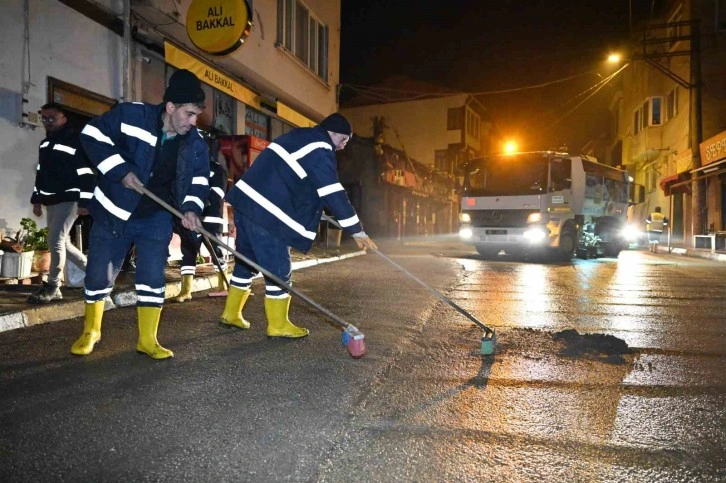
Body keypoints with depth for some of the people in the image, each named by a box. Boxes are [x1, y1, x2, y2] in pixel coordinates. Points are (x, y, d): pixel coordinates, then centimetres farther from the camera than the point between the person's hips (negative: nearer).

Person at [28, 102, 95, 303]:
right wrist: (37, 199, 19)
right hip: (51, 201, 9)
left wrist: (84, 202, -18)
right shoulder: (44, 143, 17)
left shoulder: (75, 141, -9)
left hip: (69, 199, -9)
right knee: (61, 243, 9)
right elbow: (40, 173, 23)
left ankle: (52, 287, -3)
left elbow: (86, 174, -14)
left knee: (55, 241, -13)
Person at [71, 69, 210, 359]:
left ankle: (147, 340, 12)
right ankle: (90, 332, 30)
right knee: (99, 275, 8)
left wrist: (191, 208, -14)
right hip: (114, 212, -2)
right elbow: (93, 134, -12)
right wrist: (121, 170, -21)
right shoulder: (131, 116, -16)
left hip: (157, 219, 2)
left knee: (152, 277, -1)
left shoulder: (196, 143, -5)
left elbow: (200, 180, 4)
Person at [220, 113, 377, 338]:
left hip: (247, 200, 10)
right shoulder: (319, 148, -8)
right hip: (265, 210, -10)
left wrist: (321, 211, 35)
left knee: (247, 260, 19)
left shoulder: (300, 137, 23)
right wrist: (356, 230, -10)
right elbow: (333, 193, -14)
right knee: (278, 268, -1)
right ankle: (278, 325, 10)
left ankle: (231, 313, 31)